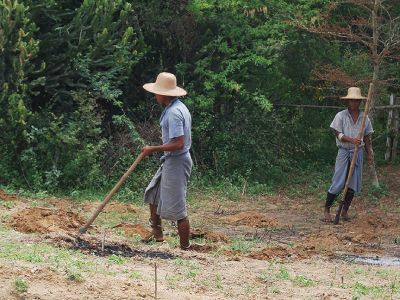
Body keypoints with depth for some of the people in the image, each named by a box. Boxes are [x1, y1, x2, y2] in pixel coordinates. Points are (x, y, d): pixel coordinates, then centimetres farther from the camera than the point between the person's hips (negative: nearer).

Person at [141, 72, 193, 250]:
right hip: (170, 161, 11)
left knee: (177, 209, -4)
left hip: (176, 162, -11)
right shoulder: (178, 107, 9)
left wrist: (153, 149, -20)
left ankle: (185, 248, 5)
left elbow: (178, 143, -29)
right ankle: (157, 233, 34)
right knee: (152, 194, 22)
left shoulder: (173, 113, -23)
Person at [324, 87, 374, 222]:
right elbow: (338, 135, -10)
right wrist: (351, 140, -26)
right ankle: (327, 210, 4)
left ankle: (345, 211, 17)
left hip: (358, 153, 4)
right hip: (344, 152, -4)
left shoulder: (364, 118, 8)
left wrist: (370, 153, 4)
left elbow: (367, 138, 13)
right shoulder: (340, 116, -4)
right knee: (337, 183, -6)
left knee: (353, 184, 5)